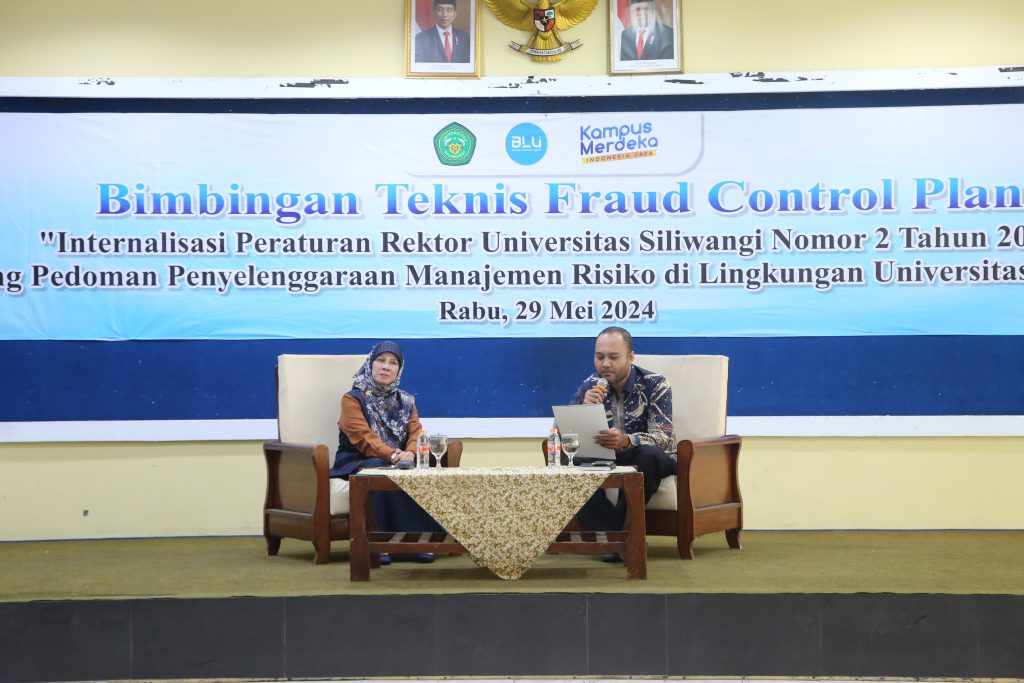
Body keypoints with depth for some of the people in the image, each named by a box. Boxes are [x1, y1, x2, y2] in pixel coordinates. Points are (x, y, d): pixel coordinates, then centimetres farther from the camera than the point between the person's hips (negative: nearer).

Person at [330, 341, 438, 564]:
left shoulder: (405, 401, 15)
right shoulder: (353, 399, -1)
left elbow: (416, 433, 0)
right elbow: (363, 438, -15)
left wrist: (410, 453, -24)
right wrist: (393, 455, -32)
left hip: (399, 462, 4)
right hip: (357, 464, -4)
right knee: (381, 470, -38)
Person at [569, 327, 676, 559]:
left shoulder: (655, 385, -13)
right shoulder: (590, 386, -1)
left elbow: (662, 438, -24)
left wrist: (625, 441, -44)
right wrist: (585, 408, -25)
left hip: (649, 461, -3)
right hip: (606, 461, 4)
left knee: (648, 454, -38)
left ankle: (620, 529, -25)